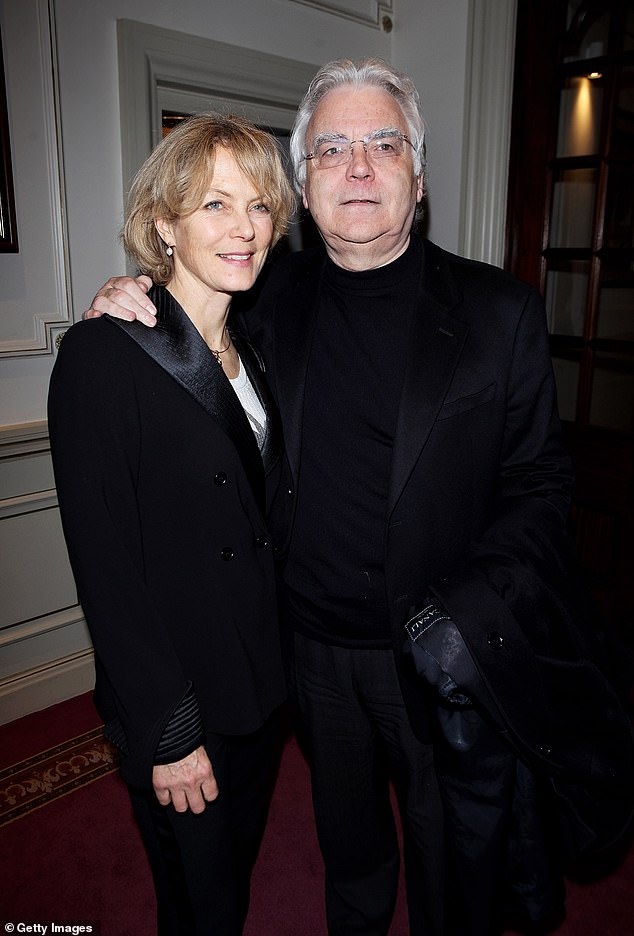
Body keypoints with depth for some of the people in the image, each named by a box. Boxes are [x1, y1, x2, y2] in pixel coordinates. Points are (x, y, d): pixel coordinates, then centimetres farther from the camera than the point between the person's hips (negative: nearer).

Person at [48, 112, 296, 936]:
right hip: (181, 697, -6)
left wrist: (287, 658, 6)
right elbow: (105, 564, -20)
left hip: (267, 681, 6)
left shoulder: (253, 346, 3)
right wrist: (169, 730, -15)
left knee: (241, 861, 28)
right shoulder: (103, 354, -19)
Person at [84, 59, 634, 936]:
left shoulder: (501, 312, -11)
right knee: (345, 825, 29)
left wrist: (464, 616, -20)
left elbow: (539, 489, -9)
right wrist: (134, 311, -6)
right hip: (314, 645, 3)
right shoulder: (274, 300, -3)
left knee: (453, 861, 22)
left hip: (447, 662, -2)